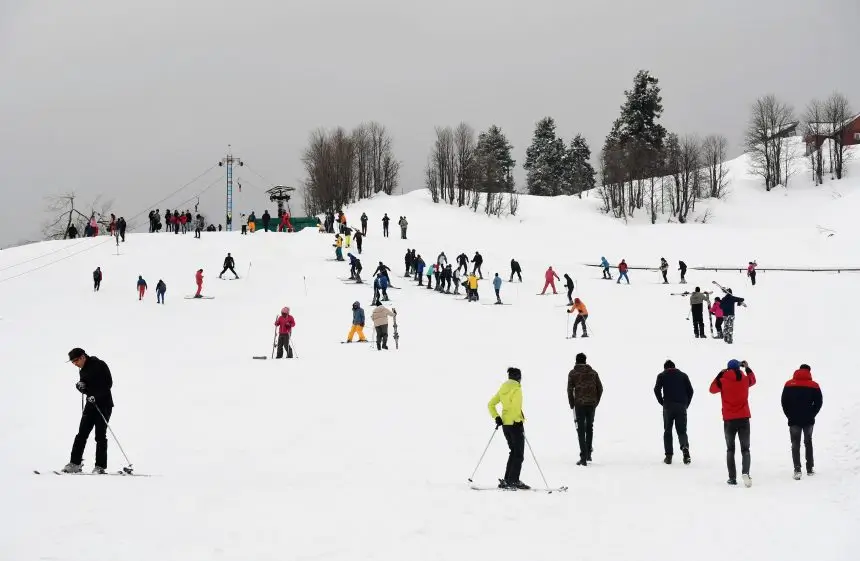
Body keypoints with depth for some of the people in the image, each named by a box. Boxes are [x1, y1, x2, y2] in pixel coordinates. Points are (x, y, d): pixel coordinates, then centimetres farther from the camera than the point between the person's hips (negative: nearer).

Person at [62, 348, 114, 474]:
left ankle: (100, 466, -1)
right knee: (82, 434, 1)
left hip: (104, 404, -7)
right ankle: (75, 463, 2)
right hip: (91, 404, 7)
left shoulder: (99, 366, -10)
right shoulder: (83, 371, 14)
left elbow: (108, 384, -15)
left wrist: (96, 396, -24)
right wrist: (81, 386, -5)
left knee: (100, 436, -6)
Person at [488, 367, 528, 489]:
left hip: (505, 424, 8)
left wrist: (496, 417, 9)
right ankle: (513, 481, -4)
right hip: (515, 424, -8)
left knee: (514, 452, 17)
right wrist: (519, 420, -17)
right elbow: (516, 407, -25)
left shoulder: (503, 388, 11)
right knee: (518, 454, 0)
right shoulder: (516, 389, -12)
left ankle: (507, 480, 15)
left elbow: (491, 404, 13)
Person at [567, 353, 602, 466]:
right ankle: (588, 454, 24)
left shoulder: (573, 373, 0)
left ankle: (583, 457, -10)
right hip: (592, 404, 3)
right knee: (590, 428, 18)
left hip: (580, 404, -3)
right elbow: (600, 388, 8)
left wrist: (572, 404, 7)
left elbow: (570, 390, -3)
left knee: (581, 430, -2)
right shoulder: (593, 372, 9)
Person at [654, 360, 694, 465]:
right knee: (682, 430, 7)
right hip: (682, 406, 1)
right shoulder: (683, 375, 12)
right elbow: (690, 390, 3)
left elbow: (657, 389, -6)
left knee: (667, 431, 9)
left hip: (668, 406, -1)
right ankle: (685, 446, -24)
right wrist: (686, 404, 9)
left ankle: (668, 456, 2)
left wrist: (662, 402, 3)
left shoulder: (662, 375, 8)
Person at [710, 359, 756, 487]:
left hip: (729, 420, -1)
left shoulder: (723, 381, -7)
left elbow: (712, 389, 12)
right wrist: (747, 367, 32)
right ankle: (745, 472, -21)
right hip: (744, 419, 1)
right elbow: (753, 379, 24)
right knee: (745, 449, 3)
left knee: (730, 449, 11)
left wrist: (719, 375, 16)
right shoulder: (745, 379, -1)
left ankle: (732, 477, 5)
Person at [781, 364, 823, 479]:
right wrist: (811, 414, 3)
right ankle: (810, 468, 18)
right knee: (808, 442, 17)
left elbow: (784, 402, -2)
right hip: (808, 420, 1)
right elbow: (819, 402, -6)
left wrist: (790, 415, 6)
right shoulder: (814, 386, -3)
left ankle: (797, 469, -13)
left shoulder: (789, 384, 0)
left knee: (795, 444, 2)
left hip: (794, 420, -1)